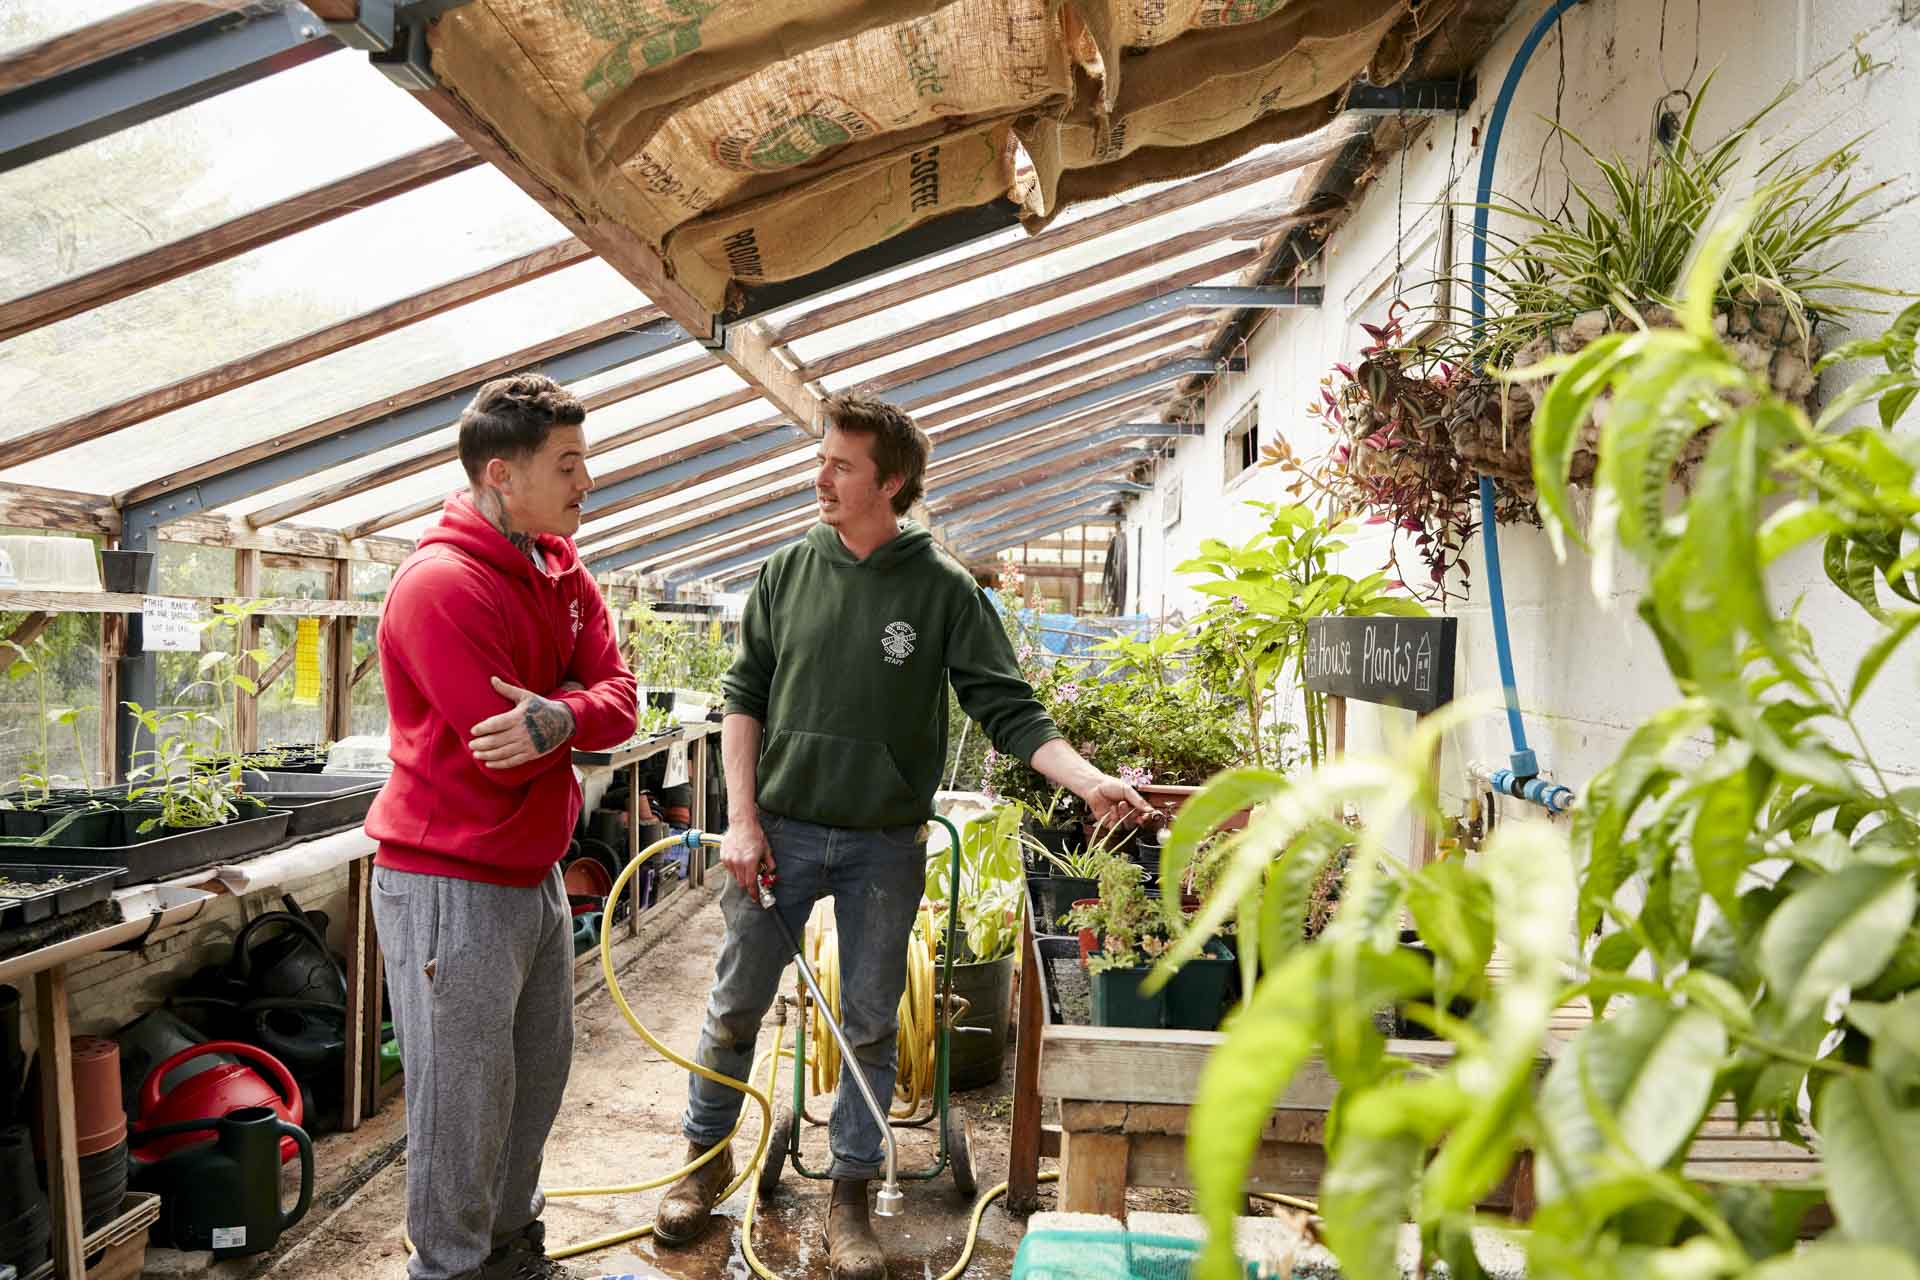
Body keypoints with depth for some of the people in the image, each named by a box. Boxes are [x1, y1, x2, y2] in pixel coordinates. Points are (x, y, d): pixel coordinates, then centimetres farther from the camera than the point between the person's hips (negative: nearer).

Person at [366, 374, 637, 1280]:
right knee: (464, 1102, 5)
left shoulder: (562, 569, 6)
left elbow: (618, 700, -3)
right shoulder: (441, 585, -21)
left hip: (535, 871, 9)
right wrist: (575, 706, -6)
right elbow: (506, 750, -24)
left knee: (537, 1076, 21)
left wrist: (557, 719, -23)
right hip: (453, 886, -9)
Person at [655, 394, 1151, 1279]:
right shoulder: (788, 572, 1)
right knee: (734, 1007, 12)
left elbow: (1008, 709, -7)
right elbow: (744, 698, 4)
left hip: (884, 846, -1)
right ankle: (706, 1157, 35)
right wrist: (743, 820, -3)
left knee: (870, 1025, 10)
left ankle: (851, 1196, 27)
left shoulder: (943, 589, -5)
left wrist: (1090, 783, -22)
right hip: (779, 831, 2)